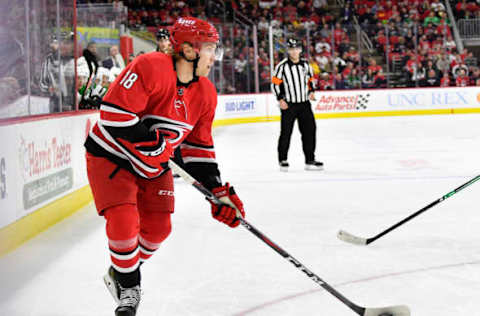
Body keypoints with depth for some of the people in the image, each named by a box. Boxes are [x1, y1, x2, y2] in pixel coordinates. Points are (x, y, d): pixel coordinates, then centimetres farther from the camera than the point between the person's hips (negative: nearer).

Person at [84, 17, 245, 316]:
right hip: (111, 156, -7)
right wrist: (153, 145, -29)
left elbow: (199, 147, 3)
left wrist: (219, 190, -4)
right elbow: (114, 113, -31)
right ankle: (128, 286, 7)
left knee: (158, 228, 5)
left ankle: (123, 274, 31)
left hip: (154, 165, 7)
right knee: (124, 222, -17)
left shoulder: (206, 94, -3)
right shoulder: (150, 67, -27)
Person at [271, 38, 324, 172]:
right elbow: (275, 83, -6)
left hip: (304, 104, 4)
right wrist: (280, 99, -13)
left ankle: (310, 160, 10)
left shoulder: (305, 64, 7)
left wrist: (310, 91, 6)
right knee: (286, 133, 0)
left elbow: (310, 78, 21)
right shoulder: (282, 66, -8)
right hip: (288, 105, -4)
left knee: (309, 130, 2)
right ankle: (282, 159, 16)